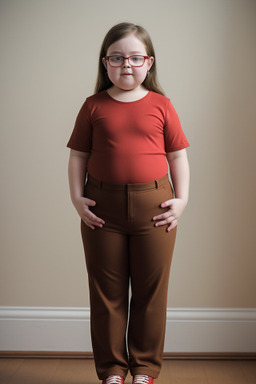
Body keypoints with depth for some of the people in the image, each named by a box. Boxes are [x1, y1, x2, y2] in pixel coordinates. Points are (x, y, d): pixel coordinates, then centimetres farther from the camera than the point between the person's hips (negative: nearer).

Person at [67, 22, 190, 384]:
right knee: (106, 293, 9)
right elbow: (78, 156, 6)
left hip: (153, 207, 0)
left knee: (150, 292, 9)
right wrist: (77, 197, -4)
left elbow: (178, 156, 5)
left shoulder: (161, 105, 3)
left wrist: (181, 199, -3)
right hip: (102, 208, 1)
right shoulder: (93, 106, 3)